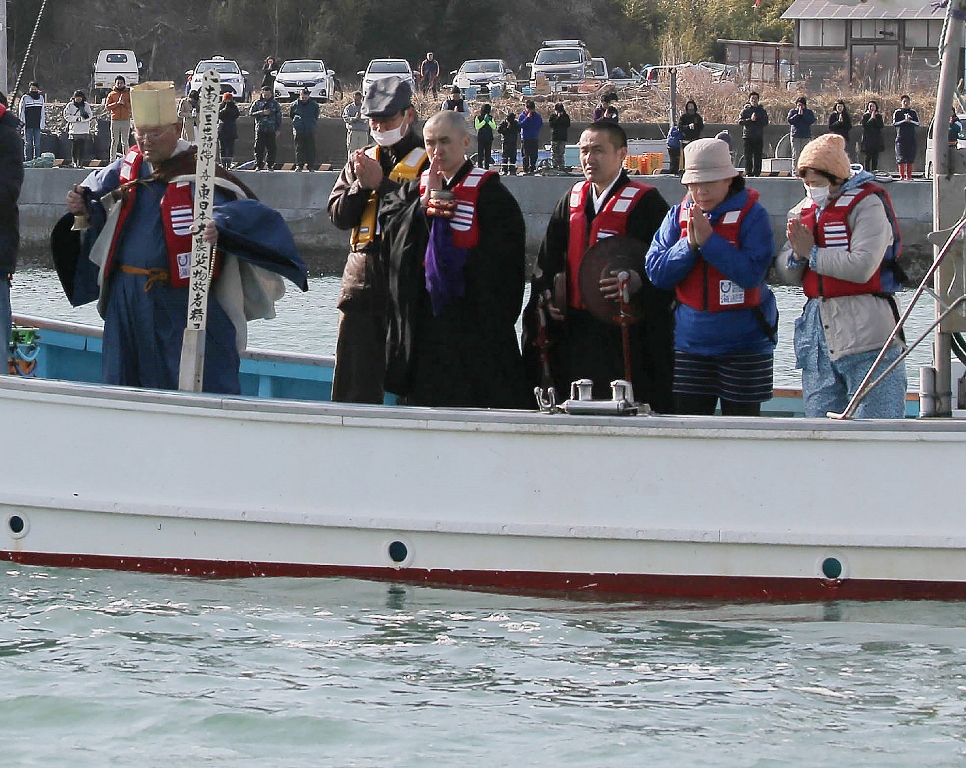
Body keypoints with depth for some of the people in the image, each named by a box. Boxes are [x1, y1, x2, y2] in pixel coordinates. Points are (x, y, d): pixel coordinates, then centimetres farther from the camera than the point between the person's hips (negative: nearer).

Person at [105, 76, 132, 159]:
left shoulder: (128, 94, 10)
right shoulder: (111, 94, 9)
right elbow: (107, 107, 1)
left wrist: (124, 103, -13)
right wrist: (117, 103, -11)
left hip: (126, 120, 0)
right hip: (115, 120, 0)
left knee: (125, 141, 1)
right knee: (114, 141, -1)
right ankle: (112, 159, 0)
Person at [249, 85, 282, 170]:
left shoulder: (275, 104, 10)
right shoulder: (257, 103, 9)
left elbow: (279, 117, 10)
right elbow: (251, 113, -1)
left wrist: (278, 129, 3)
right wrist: (262, 113, -14)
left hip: (271, 130, 0)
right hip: (260, 129, 0)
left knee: (271, 148, -2)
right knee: (259, 148, -4)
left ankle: (270, 165, 5)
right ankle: (259, 165, 2)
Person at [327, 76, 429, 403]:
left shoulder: (427, 162, -1)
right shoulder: (361, 161, 18)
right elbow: (339, 214, 9)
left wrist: (380, 184, -14)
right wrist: (361, 184, -8)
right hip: (362, 277, 6)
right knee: (352, 385, 6)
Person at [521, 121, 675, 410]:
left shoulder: (645, 202, -6)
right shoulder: (573, 199, 14)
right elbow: (548, 257, 21)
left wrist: (638, 282, -28)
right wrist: (547, 295, 6)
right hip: (576, 329, 6)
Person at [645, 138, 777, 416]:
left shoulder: (752, 215, -8)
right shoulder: (678, 216, 5)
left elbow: (752, 273, -20)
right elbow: (656, 273, 0)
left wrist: (708, 240, -20)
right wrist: (689, 244, -15)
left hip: (743, 345, -4)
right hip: (690, 343, 4)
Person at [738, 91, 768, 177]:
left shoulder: (762, 111, 11)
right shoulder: (745, 110, 8)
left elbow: (765, 122, -1)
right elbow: (740, 121, -4)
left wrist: (756, 119, -12)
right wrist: (750, 120, -16)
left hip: (759, 137, 1)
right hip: (748, 136, -1)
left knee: (758, 156, -1)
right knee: (748, 156, -5)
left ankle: (757, 173, 2)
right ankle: (748, 173, -2)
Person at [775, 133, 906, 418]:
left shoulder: (867, 204, -7)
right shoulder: (805, 210, 15)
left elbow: (862, 266, -20)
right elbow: (786, 272, 13)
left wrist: (812, 254, -10)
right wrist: (797, 256, -10)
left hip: (864, 329, -7)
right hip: (819, 328, 7)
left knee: (878, 424, -9)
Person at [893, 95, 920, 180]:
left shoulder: (913, 112, 11)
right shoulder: (897, 112, 5)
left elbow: (917, 123, 2)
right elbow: (895, 123, -7)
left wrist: (910, 121, -17)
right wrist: (904, 121, -20)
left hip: (911, 138, 2)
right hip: (901, 138, -2)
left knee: (910, 159, 1)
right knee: (901, 158, -7)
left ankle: (909, 176, 6)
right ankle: (902, 175, -4)